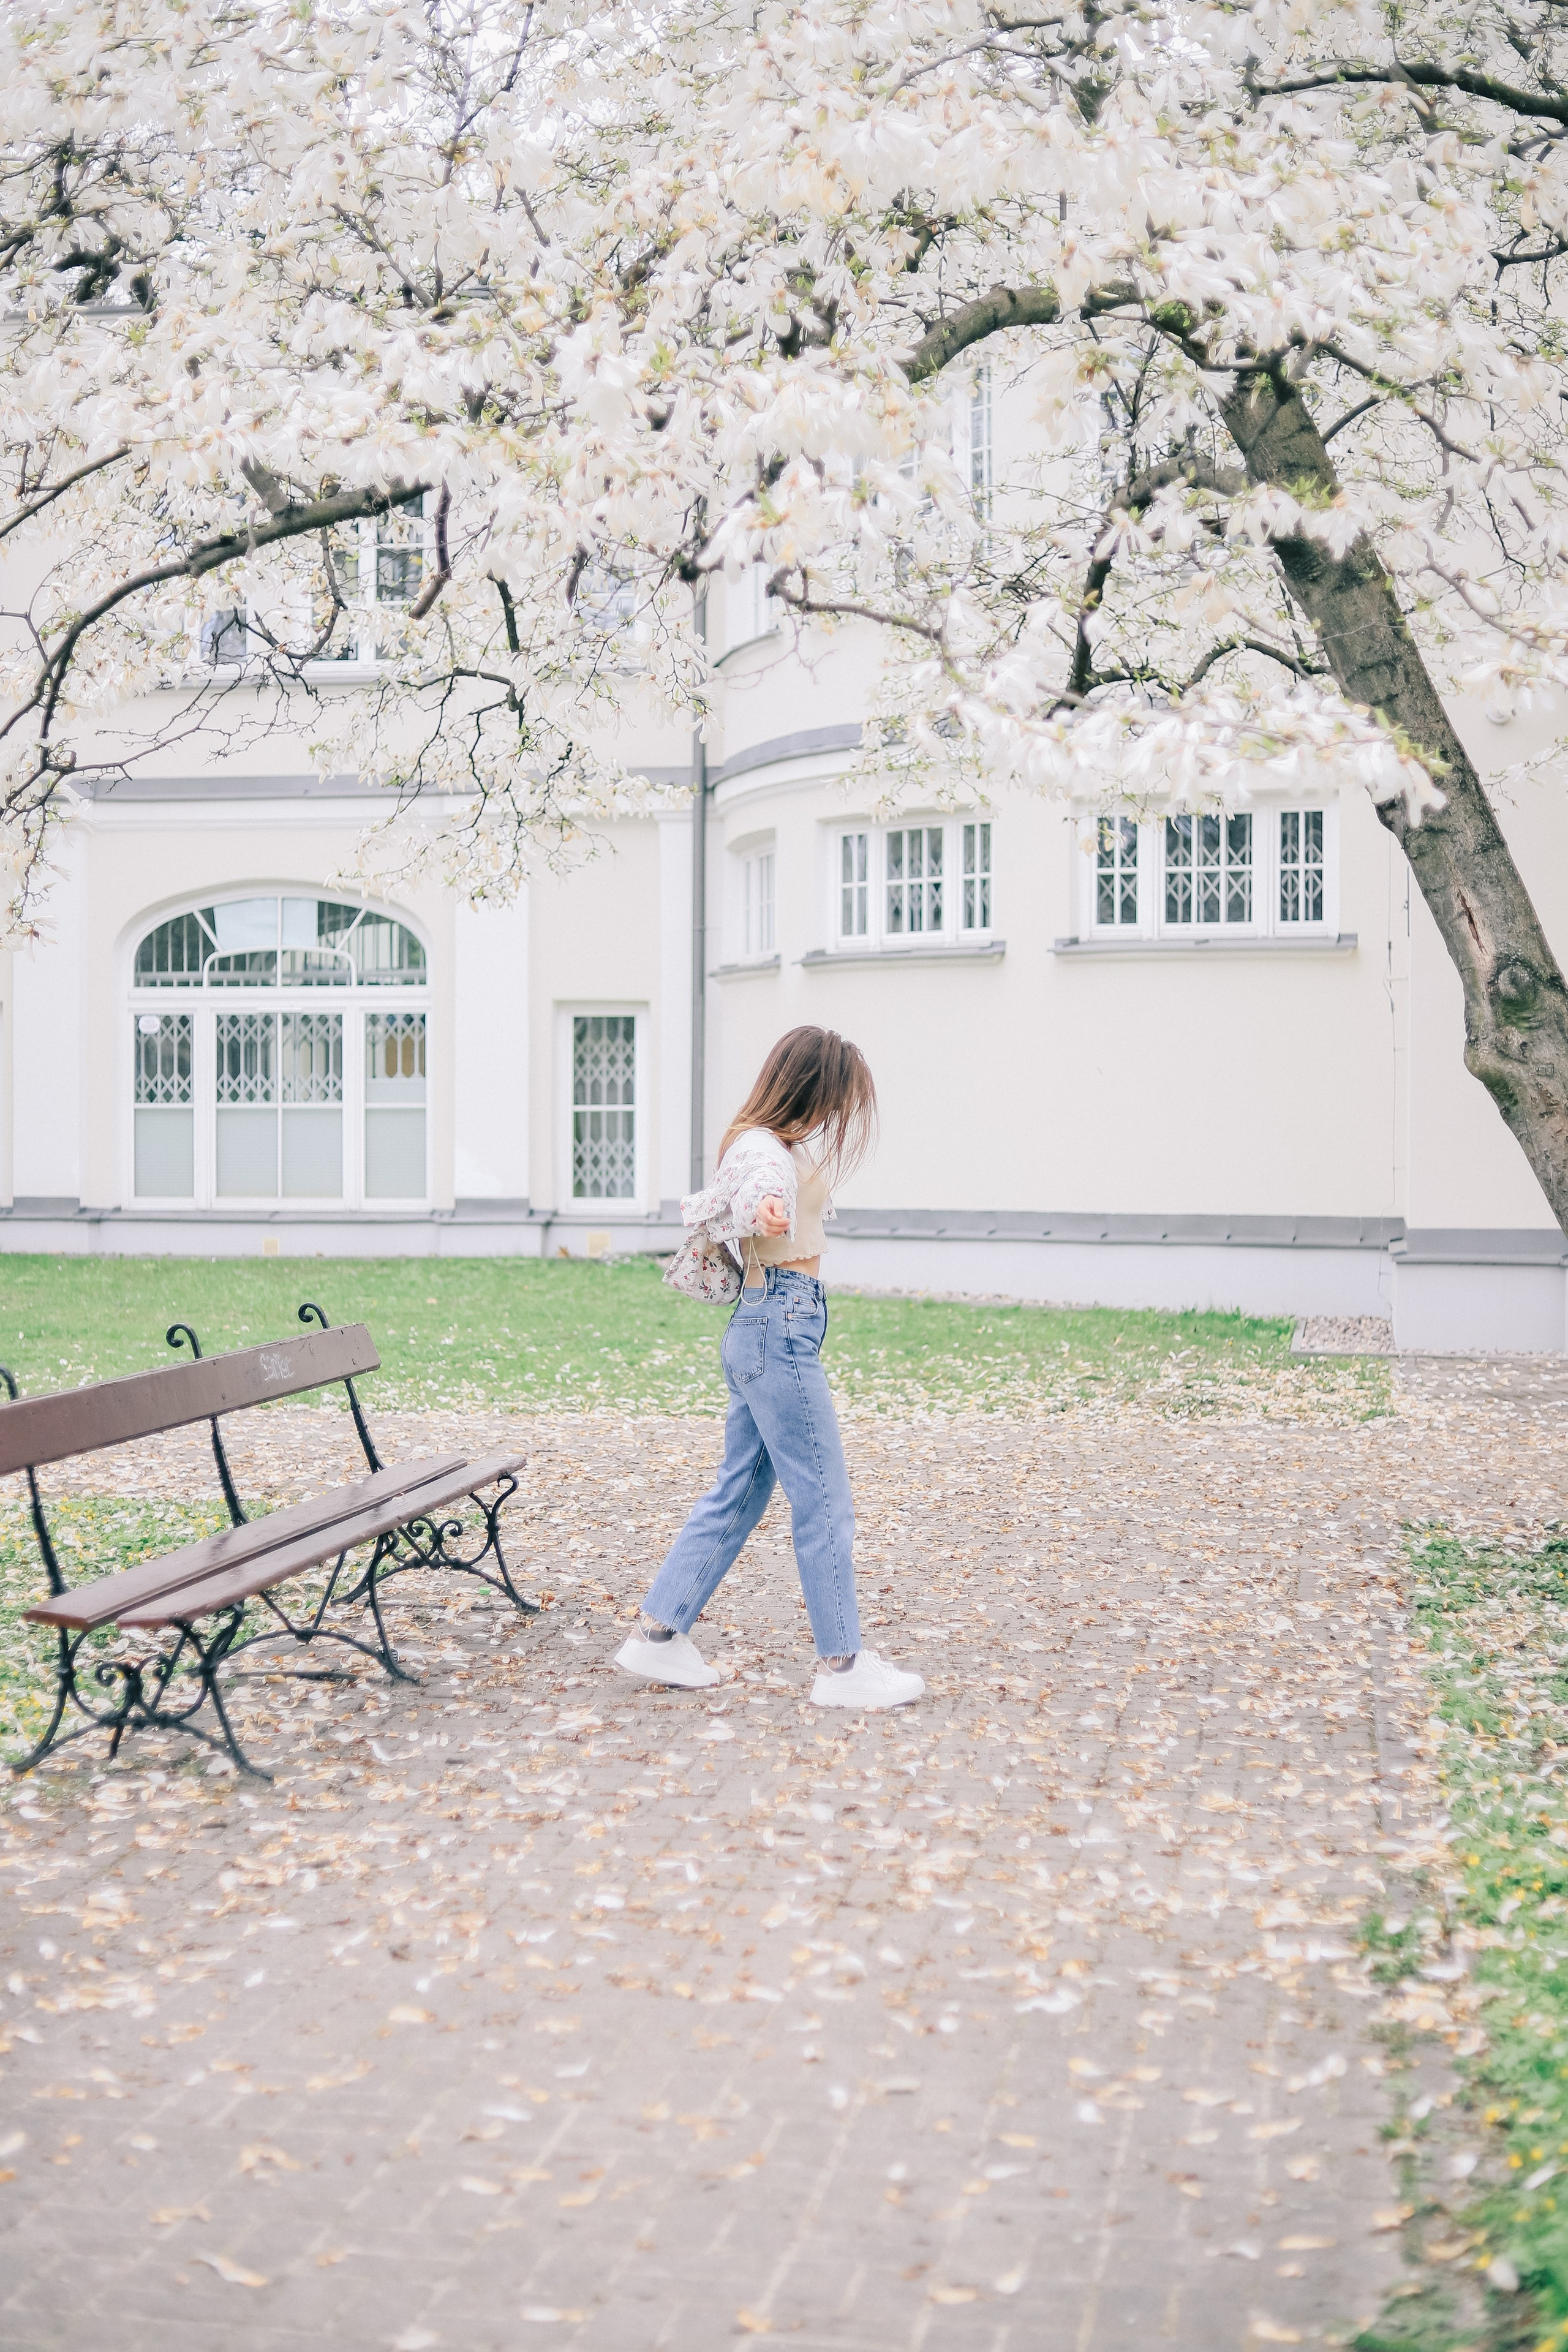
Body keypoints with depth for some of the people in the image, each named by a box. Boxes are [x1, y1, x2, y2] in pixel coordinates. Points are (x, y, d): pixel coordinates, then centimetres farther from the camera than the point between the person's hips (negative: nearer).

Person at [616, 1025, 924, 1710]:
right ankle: (842, 1663, 3)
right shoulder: (765, 1150, -16)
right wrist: (763, 1217, -62)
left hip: (763, 1331, 11)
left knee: (739, 1490, 13)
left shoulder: (774, 1144, 15)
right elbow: (754, 1195, -41)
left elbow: (705, 1208, 33)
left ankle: (659, 1633, 16)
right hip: (780, 1326, -11)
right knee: (823, 1500, -4)